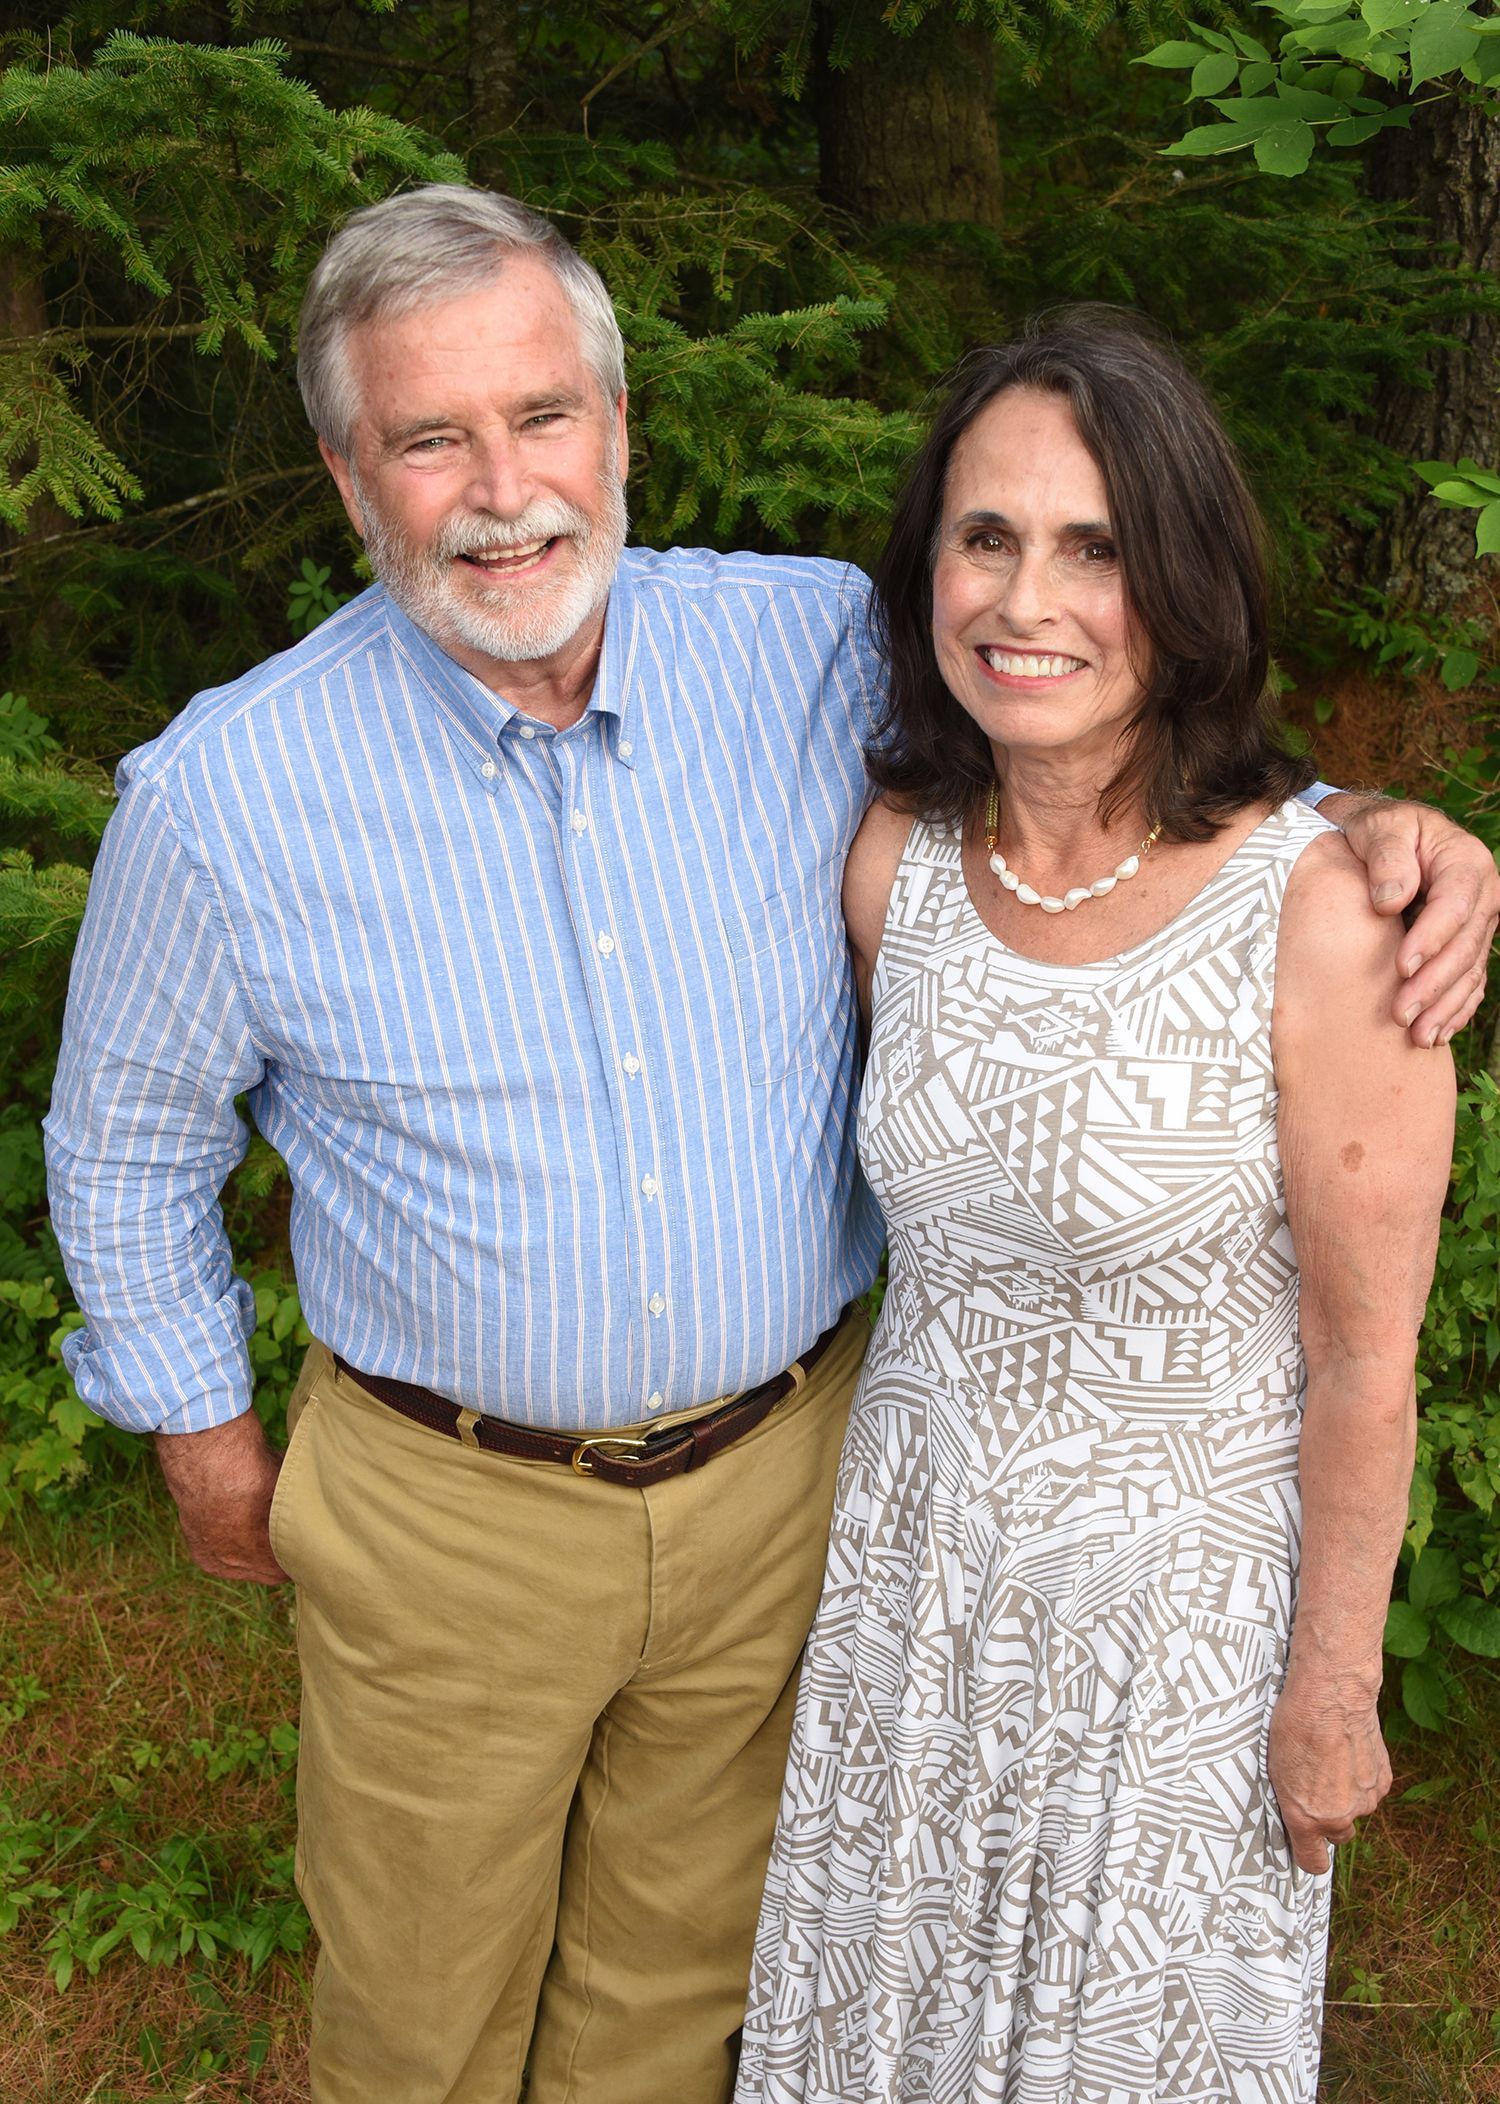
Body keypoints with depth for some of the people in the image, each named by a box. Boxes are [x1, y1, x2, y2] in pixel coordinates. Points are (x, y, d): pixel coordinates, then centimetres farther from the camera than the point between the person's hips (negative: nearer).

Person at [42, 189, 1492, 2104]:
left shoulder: (821, 650, -12)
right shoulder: (221, 798, -16)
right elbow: (126, 1142, 0)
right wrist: (202, 1430, 7)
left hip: (780, 1467, 2)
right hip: (448, 1509, -1)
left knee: (681, 1945, 26)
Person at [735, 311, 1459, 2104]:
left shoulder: (1318, 912, -25)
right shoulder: (896, 859, -9)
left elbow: (1364, 1363, -16)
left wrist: (1333, 1688, -7)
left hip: (1176, 1588, -4)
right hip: (910, 1548, 4)